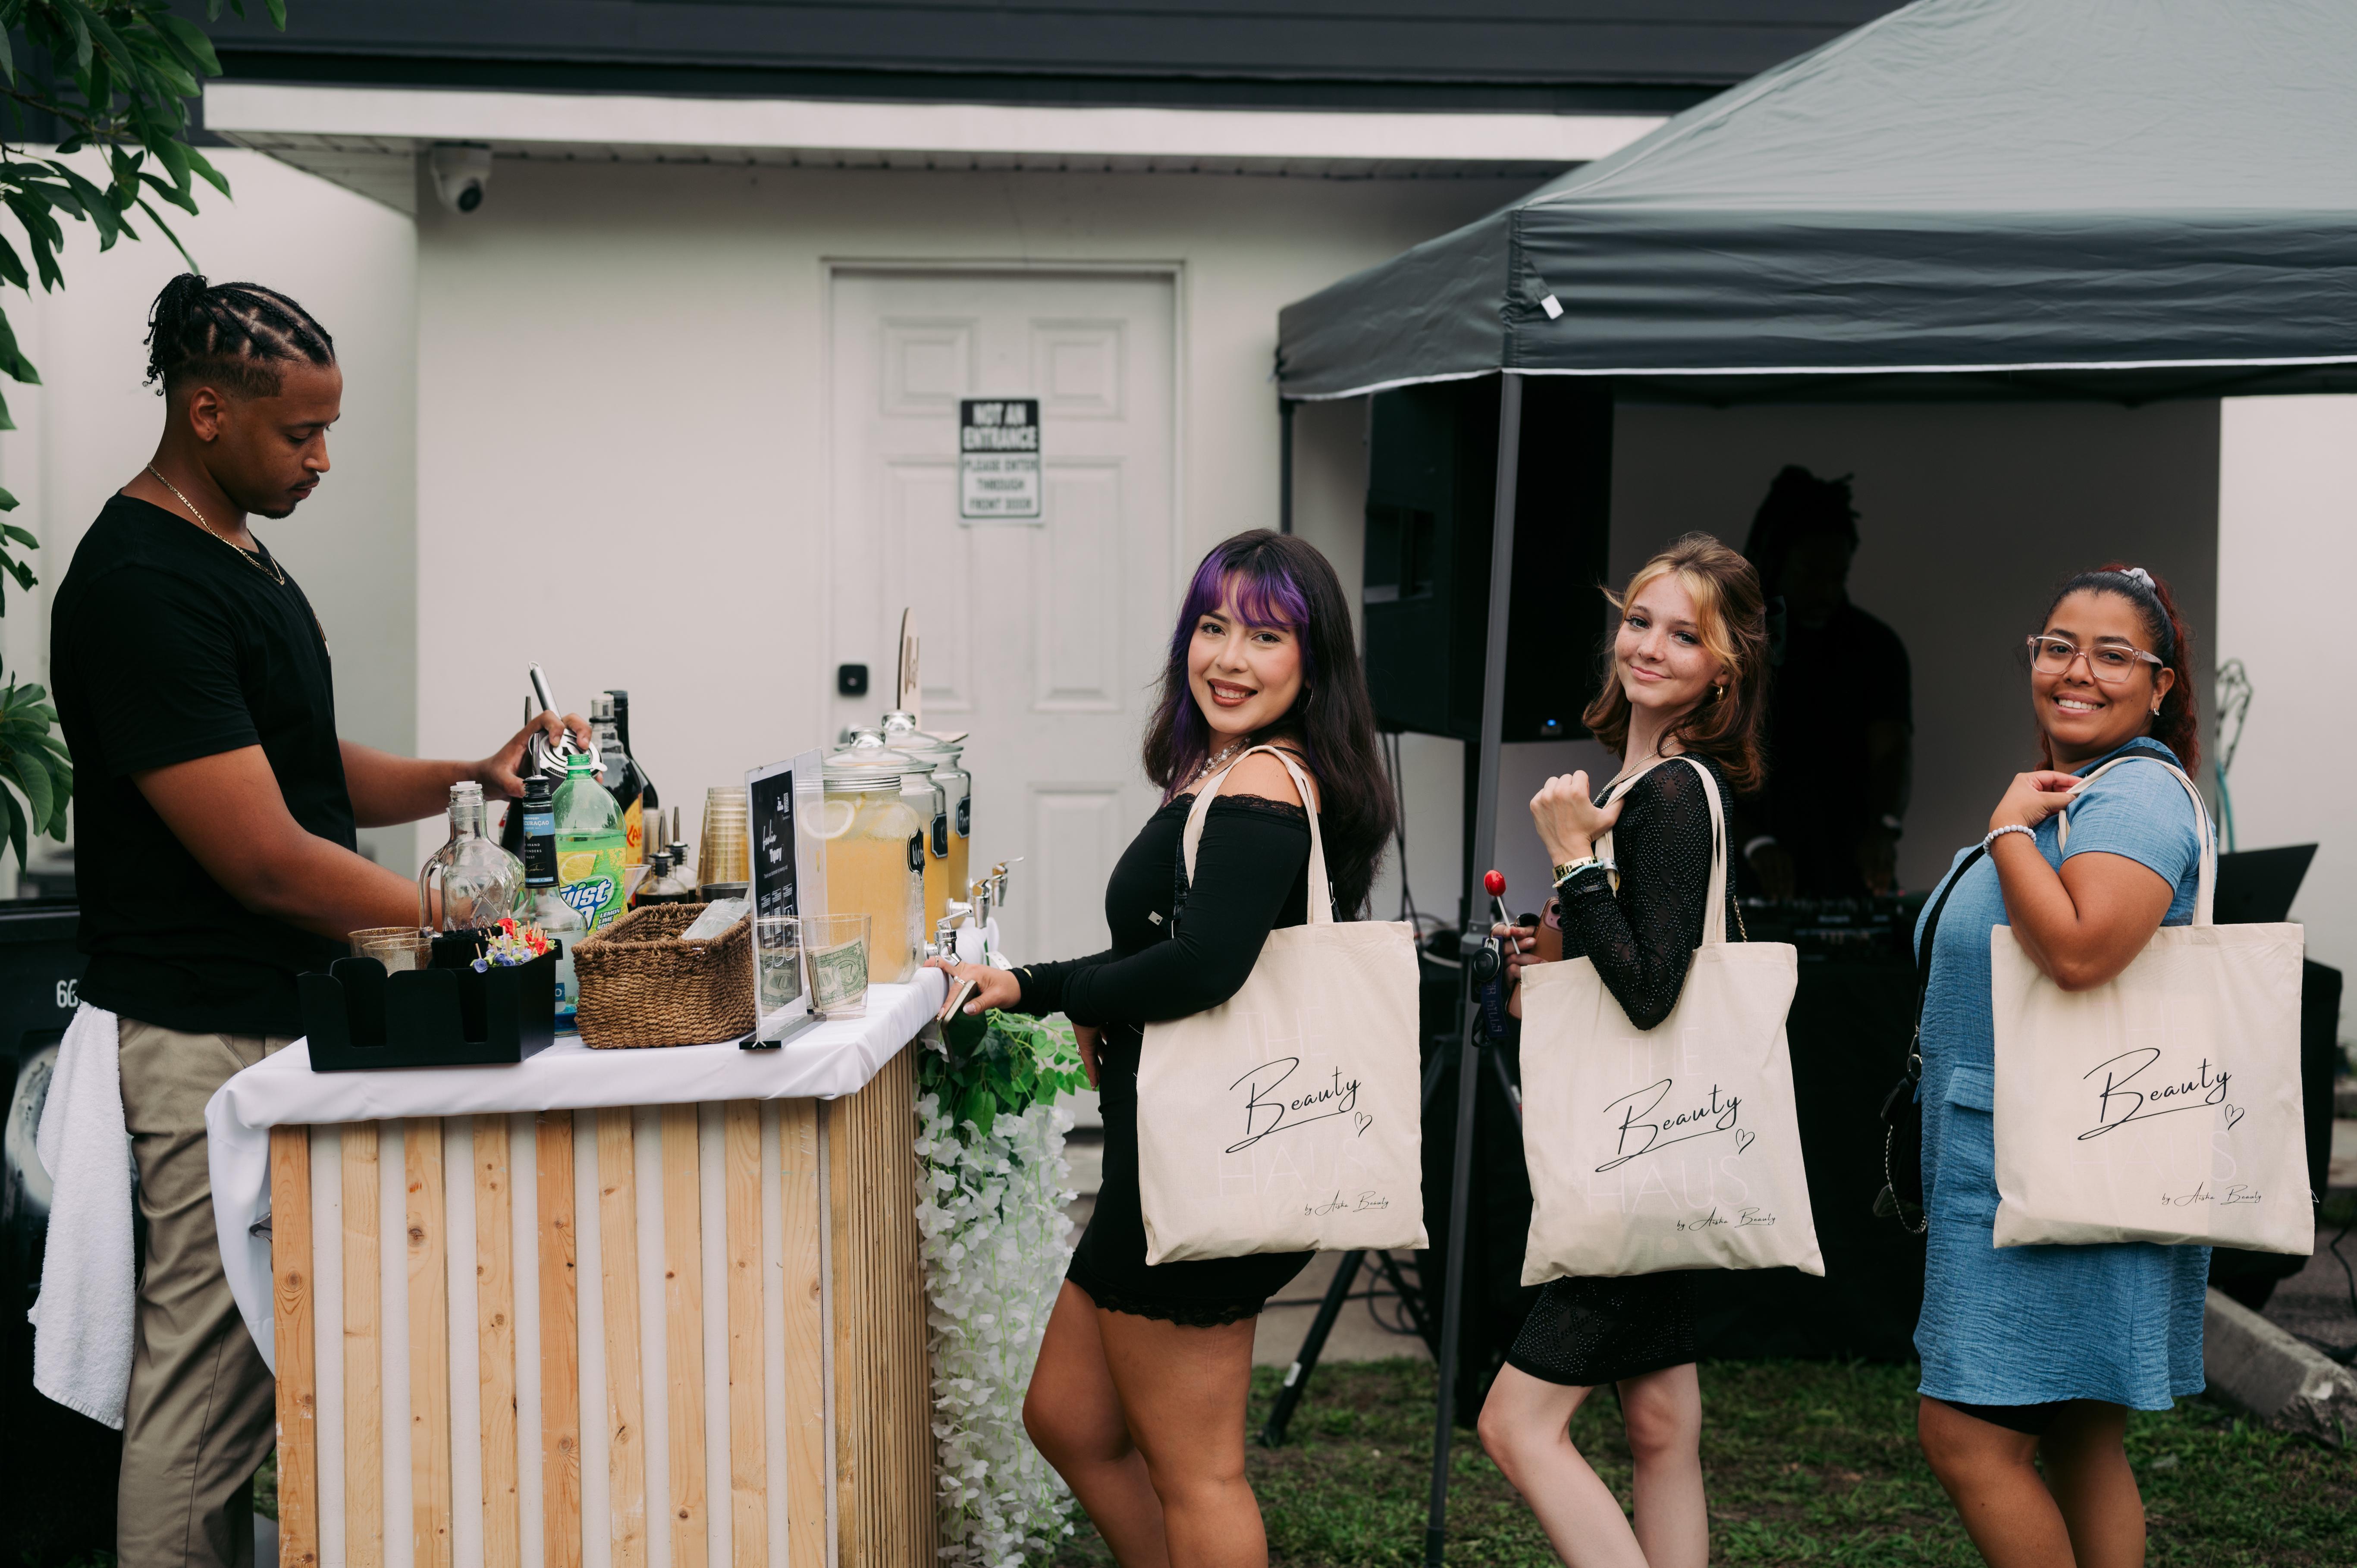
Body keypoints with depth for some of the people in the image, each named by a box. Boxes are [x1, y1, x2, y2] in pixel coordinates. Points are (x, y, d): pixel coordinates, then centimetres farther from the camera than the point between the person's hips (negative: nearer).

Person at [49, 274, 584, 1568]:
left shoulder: (243, 556, 14)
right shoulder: (141, 583, -18)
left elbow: (312, 775, 21)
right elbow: (263, 859, -21)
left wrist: (469, 777, 4)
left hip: (290, 1016, 10)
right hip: (213, 1037, -10)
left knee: (266, 1363, 13)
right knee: (205, 1390, -3)